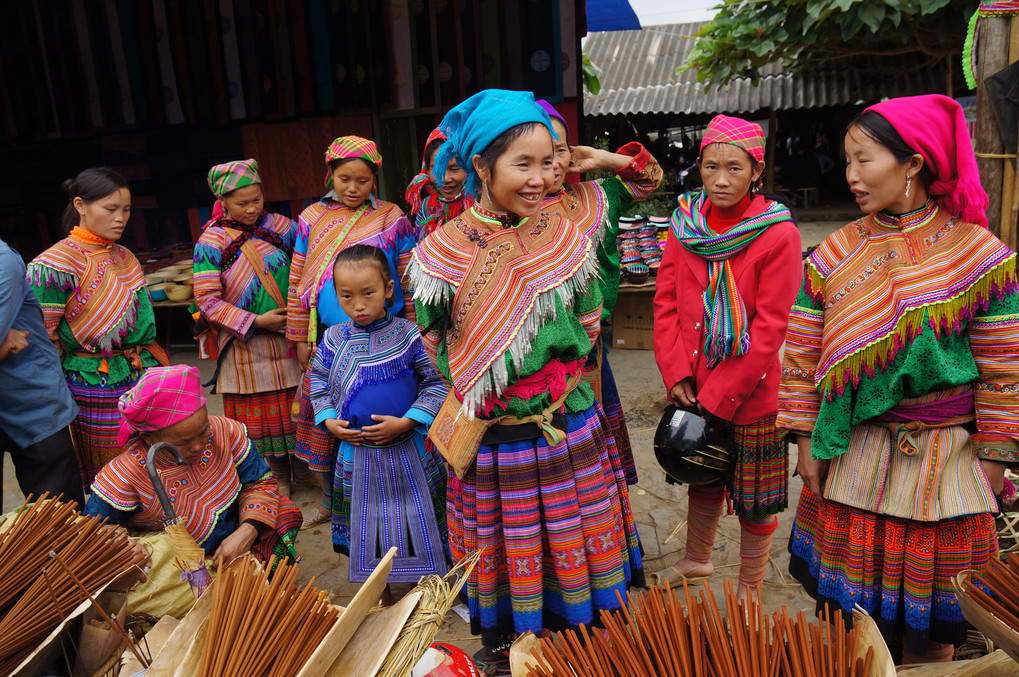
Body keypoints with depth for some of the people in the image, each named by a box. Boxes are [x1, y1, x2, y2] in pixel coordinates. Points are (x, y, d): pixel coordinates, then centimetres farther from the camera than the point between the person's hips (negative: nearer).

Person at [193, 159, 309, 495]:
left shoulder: (278, 226, 2)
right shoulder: (211, 242, -7)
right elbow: (207, 301, -10)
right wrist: (256, 321, -16)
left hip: (290, 337, 2)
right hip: (247, 345, -2)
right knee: (260, 414, 8)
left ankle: (303, 466, 28)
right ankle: (278, 475, 26)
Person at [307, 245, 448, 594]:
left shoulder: (408, 335, -12)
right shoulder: (334, 339, -4)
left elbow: (436, 383, -10)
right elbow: (318, 383, 9)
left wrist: (406, 422, -18)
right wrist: (329, 421, -6)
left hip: (408, 448, -2)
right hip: (355, 450, 2)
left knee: (414, 525, 11)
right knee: (367, 524, 16)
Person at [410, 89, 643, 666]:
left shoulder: (568, 240, -5)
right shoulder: (442, 252, -10)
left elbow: (587, 332, 3)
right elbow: (438, 348, 0)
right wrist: (482, 400, -4)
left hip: (570, 433, 1)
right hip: (491, 442, -1)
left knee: (574, 547, 16)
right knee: (504, 553, 17)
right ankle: (503, 642, 42)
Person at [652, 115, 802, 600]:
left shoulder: (778, 236, -15)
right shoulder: (686, 223, 0)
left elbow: (769, 329, -17)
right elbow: (666, 302, 1)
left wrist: (719, 395, -17)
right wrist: (676, 375, -9)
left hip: (750, 395, -5)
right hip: (692, 389, 5)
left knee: (754, 496, 11)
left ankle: (749, 588, 33)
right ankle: (696, 559, 49)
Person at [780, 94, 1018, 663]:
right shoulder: (835, 254, -1)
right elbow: (803, 354, 1)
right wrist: (807, 441, -1)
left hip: (944, 460, -2)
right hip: (850, 453, 2)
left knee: (931, 615, 11)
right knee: (848, 602, 12)